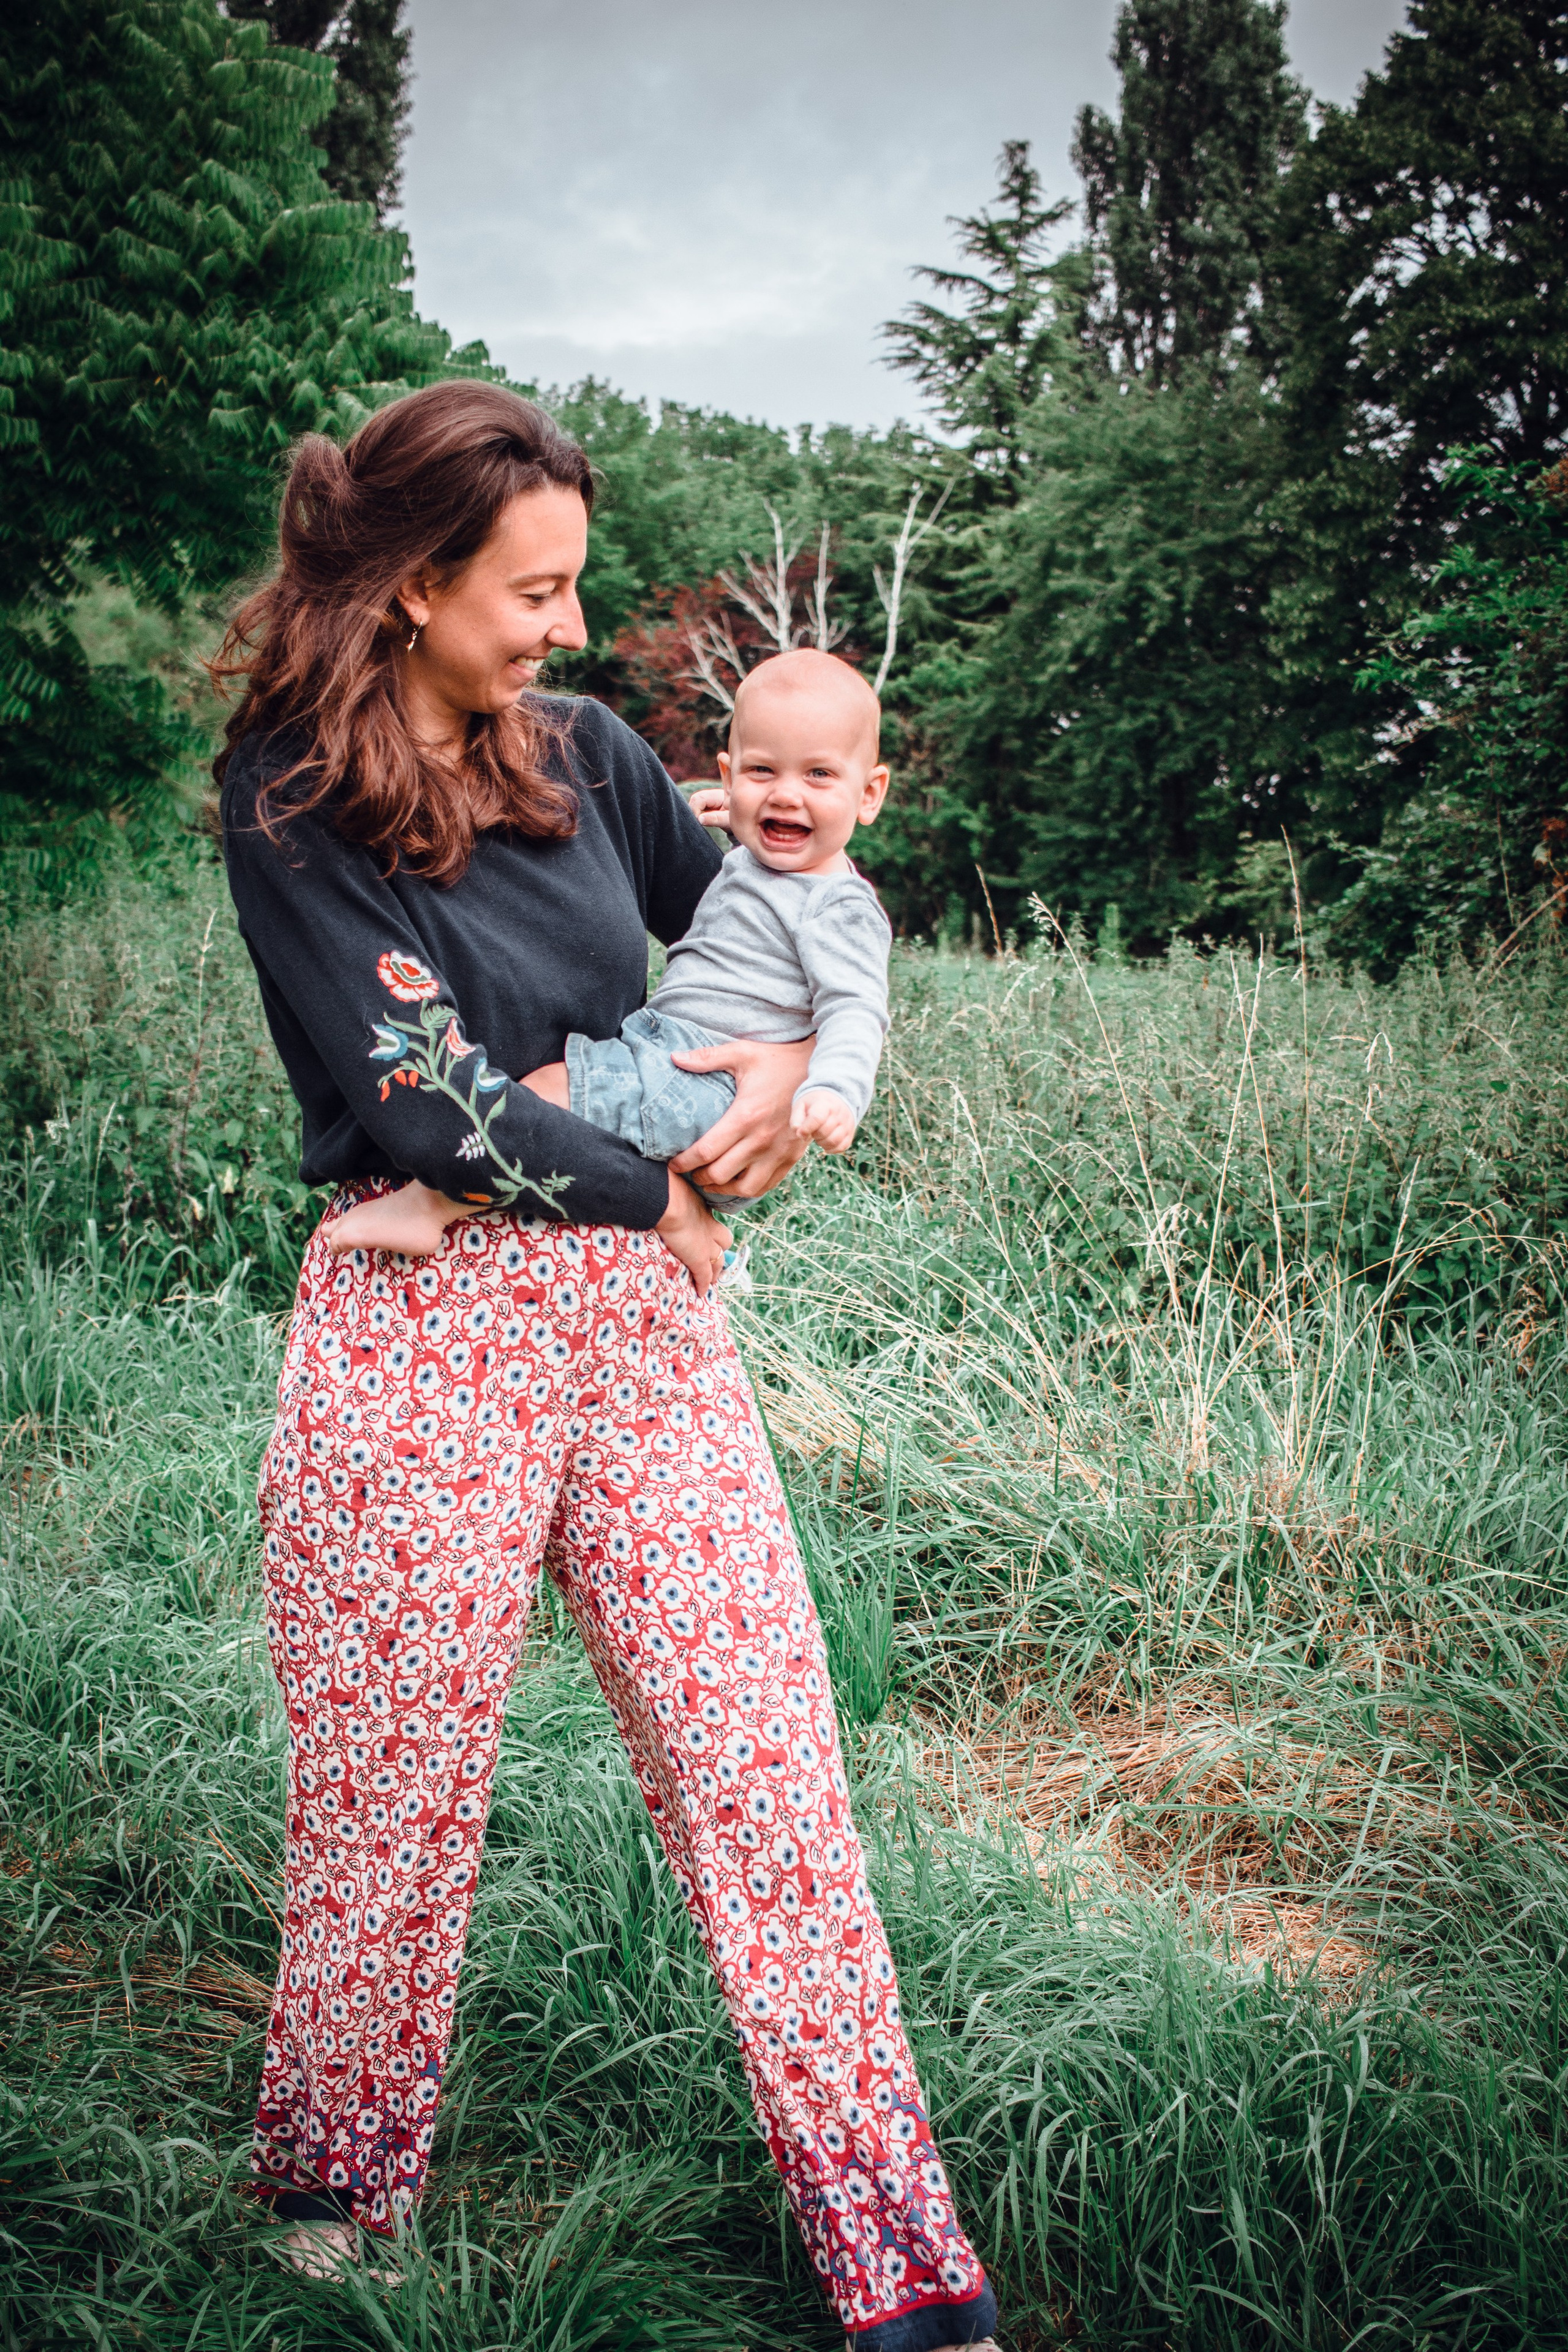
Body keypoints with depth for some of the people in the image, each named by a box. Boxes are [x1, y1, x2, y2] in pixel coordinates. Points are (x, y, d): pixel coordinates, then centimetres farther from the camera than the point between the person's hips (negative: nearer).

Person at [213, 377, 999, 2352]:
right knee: (393, 1792, 9)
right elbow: (418, 1091, -14)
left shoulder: (581, 752, 10)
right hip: (420, 1337, -4)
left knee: (766, 1760, 3)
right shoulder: (290, 798, -5)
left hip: (642, 1316, 5)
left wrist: (792, 1065, 2)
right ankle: (335, 2185, 37)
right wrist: (661, 1197, -5)